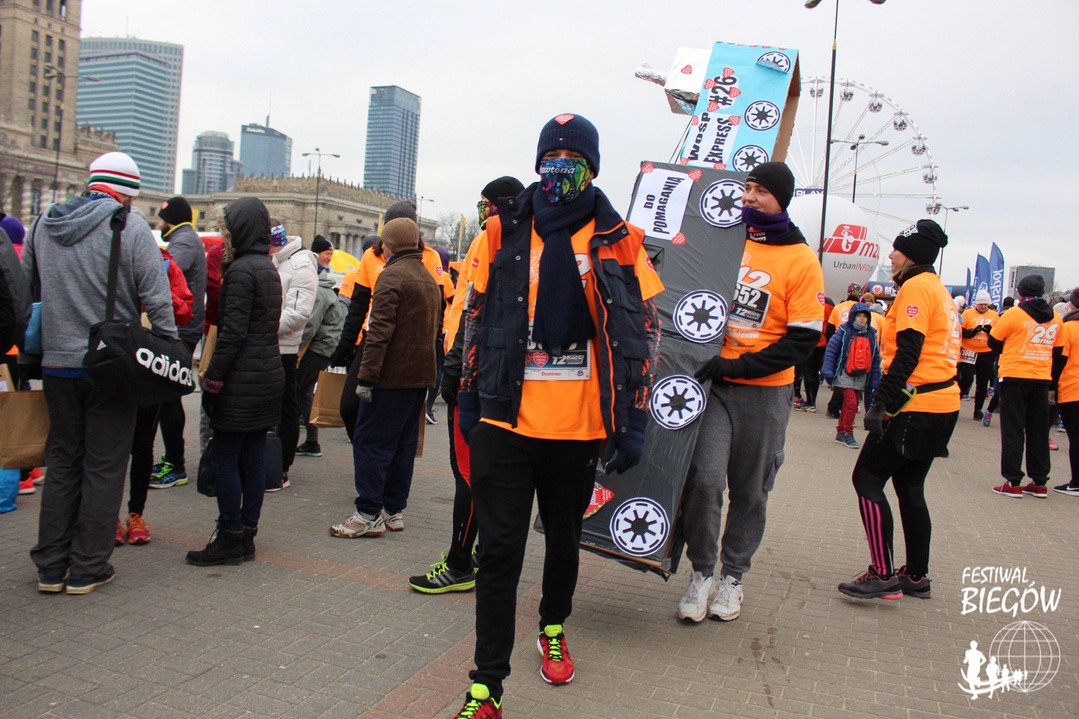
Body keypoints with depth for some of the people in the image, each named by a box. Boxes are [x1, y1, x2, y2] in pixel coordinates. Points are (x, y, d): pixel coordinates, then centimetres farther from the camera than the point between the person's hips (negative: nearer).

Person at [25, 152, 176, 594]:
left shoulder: (44, 224, 8)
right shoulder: (130, 226, -10)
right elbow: (157, 299, -13)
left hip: (57, 364, 5)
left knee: (62, 462, 15)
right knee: (104, 466, 5)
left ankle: (50, 566, 21)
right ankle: (87, 569, 11)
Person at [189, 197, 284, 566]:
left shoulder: (240, 269, -13)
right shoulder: (269, 268, 15)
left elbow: (233, 331, -18)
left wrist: (212, 377, -15)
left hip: (243, 379, -9)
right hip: (269, 373, 9)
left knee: (224, 456, -1)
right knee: (253, 456, 12)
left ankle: (230, 539, 5)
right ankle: (246, 534, 19)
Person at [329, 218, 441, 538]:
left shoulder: (392, 275, -12)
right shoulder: (430, 279, 17)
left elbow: (380, 331, -19)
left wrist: (366, 377, -19)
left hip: (392, 376, -9)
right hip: (421, 375, 9)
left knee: (371, 441, -3)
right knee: (403, 442, 13)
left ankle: (369, 514, -3)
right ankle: (394, 510, 19)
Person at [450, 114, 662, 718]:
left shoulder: (619, 242, 0)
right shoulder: (504, 232, 3)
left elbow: (644, 333, 1)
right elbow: (476, 317, 11)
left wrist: (634, 423, -3)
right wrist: (469, 398, 10)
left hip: (578, 425, 1)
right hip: (504, 419, 0)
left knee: (565, 539, 20)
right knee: (500, 551, 1)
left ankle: (554, 626, 47)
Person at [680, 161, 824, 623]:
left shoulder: (801, 260, -3)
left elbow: (803, 340, -8)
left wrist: (739, 366, -17)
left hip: (764, 392, -1)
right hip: (711, 382, 1)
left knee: (750, 490, 9)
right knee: (703, 478, -10)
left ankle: (733, 576, 28)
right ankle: (701, 572, 10)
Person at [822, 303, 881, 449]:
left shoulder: (871, 335, 7)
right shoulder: (845, 332, -5)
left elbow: (876, 358, 11)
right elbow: (831, 350, -7)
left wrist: (875, 380, 9)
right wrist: (828, 371, -15)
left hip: (862, 377, 5)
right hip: (845, 375, -5)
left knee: (850, 406, 11)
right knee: (851, 403, -13)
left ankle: (841, 433, 22)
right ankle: (847, 434, -2)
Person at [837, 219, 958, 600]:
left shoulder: (916, 287, -11)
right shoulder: (939, 289, 19)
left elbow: (907, 353, -19)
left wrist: (880, 403, -20)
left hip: (917, 406, -10)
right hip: (942, 404, 10)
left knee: (867, 478, -6)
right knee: (909, 487, 15)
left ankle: (883, 575, -8)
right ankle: (917, 576, 21)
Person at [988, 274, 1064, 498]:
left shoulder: (1014, 314, -10)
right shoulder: (1055, 318, 6)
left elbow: (993, 343, -2)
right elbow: (1058, 350, 14)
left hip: (1014, 377, -4)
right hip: (1042, 379, 5)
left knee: (1013, 430, 1)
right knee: (1039, 431, 11)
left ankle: (1012, 482, 1)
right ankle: (1039, 482, 15)